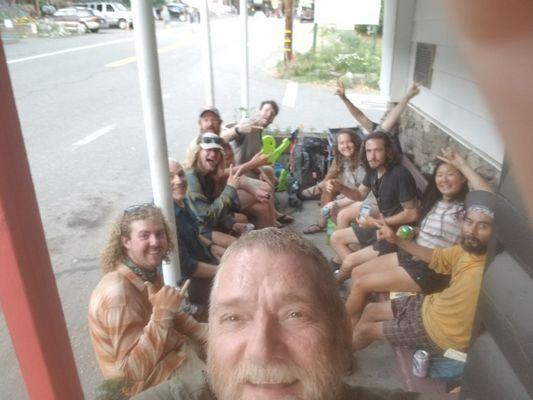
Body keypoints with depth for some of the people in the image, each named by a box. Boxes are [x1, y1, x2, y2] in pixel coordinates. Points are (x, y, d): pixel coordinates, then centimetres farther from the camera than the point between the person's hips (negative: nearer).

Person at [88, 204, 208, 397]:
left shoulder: (148, 274, -5)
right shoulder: (118, 292, -31)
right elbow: (133, 369, -32)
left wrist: (209, 334, -4)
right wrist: (162, 313, -37)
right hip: (149, 379, -8)